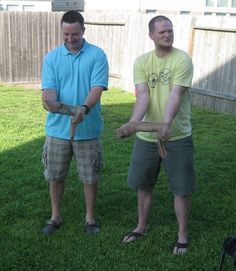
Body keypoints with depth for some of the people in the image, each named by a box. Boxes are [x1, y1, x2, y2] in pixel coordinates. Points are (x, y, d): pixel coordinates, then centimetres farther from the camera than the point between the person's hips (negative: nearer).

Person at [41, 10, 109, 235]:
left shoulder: (97, 55, -5)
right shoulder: (51, 57, 1)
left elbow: (97, 87, -15)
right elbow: (48, 88, -6)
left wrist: (84, 108, -34)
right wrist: (48, 100, -31)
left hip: (88, 129, -2)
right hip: (57, 128, 2)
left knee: (90, 176, 9)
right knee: (55, 175, 13)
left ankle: (90, 217, 28)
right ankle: (55, 216, 32)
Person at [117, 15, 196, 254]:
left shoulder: (182, 59, -11)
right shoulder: (141, 62, 0)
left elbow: (175, 95, -23)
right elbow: (143, 96, -12)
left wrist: (166, 123, -40)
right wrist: (133, 123, -30)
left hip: (177, 136, -3)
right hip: (146, 136, 4)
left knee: (181, 188, 6)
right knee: (143, 185, 15)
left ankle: (182, 234, 25)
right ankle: (141, 227, 37)